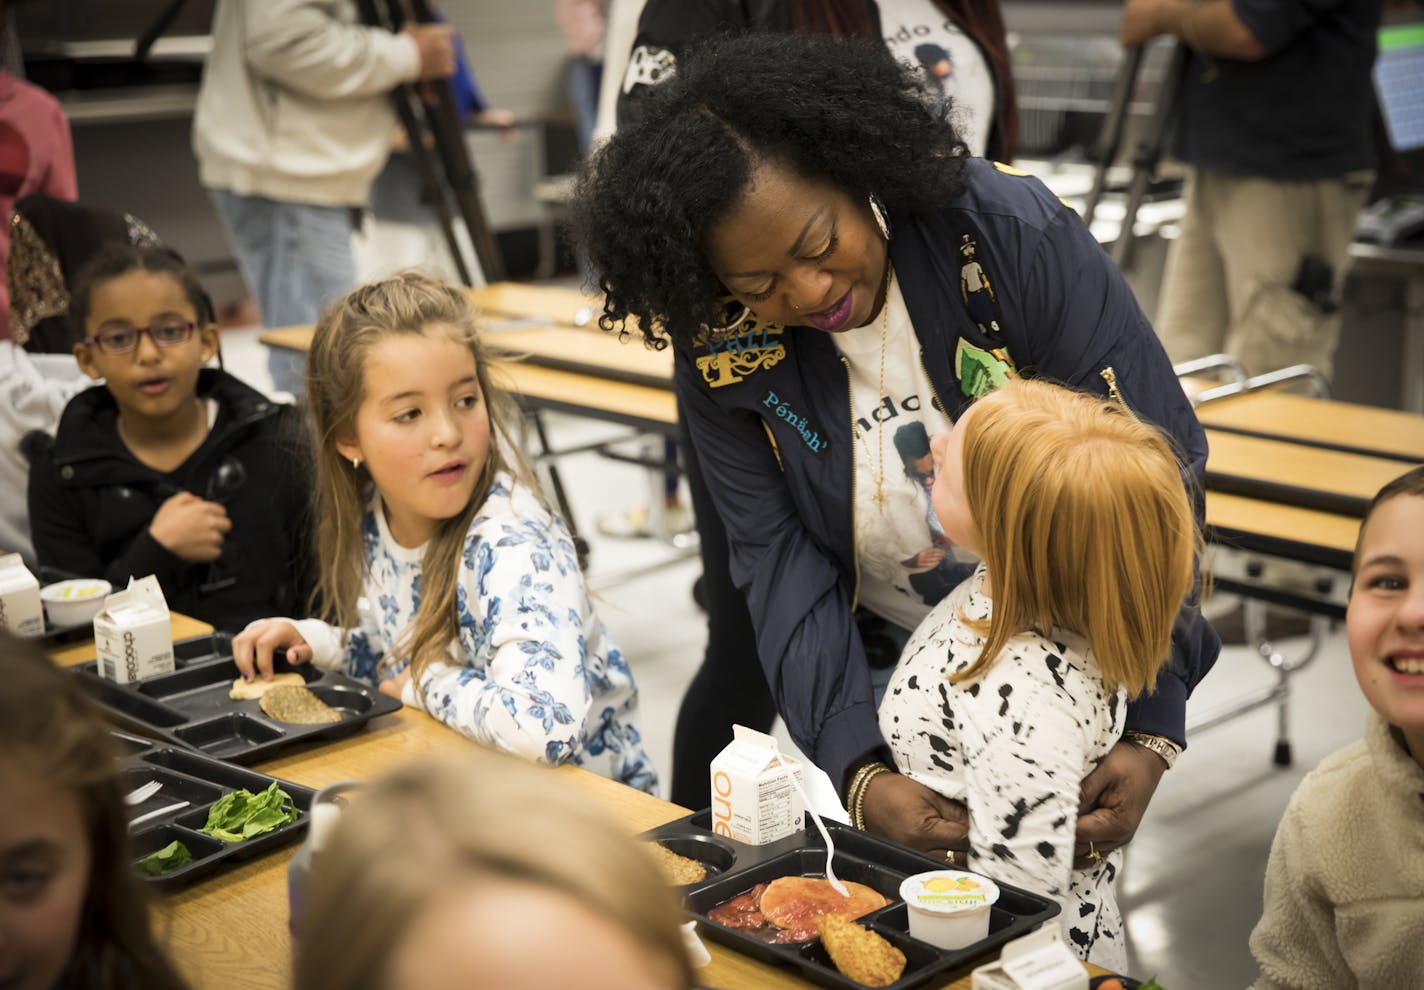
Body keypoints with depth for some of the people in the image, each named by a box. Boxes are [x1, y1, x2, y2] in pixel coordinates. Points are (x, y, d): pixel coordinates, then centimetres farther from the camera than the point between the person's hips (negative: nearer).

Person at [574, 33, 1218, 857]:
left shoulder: (1016, 237, -23)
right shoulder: (720, 350, -15)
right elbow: (782, 562, -13)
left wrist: (1150, 733, -26)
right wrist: (859, 771, -26)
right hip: (885, 667, 2)